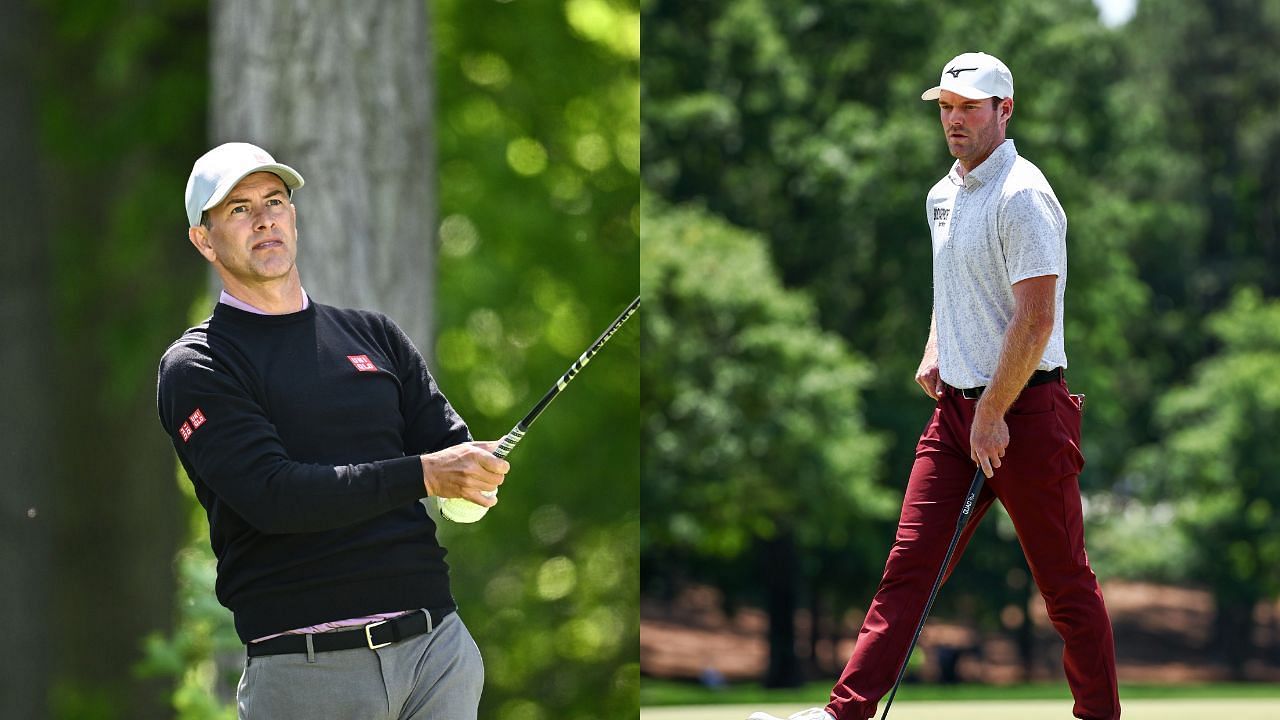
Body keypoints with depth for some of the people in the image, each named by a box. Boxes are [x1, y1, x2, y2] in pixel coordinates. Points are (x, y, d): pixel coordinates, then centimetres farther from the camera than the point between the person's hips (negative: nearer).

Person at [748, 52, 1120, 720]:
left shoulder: (1022, 196, -14)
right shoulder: (943, 196, 13)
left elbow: (1036, 320, -20)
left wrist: (993, 414, -18)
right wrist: (935, 354, 14)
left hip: (1025, 410, -8)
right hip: (956, 405, 8)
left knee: (1064, 583, 1)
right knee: (908, 565, 0)